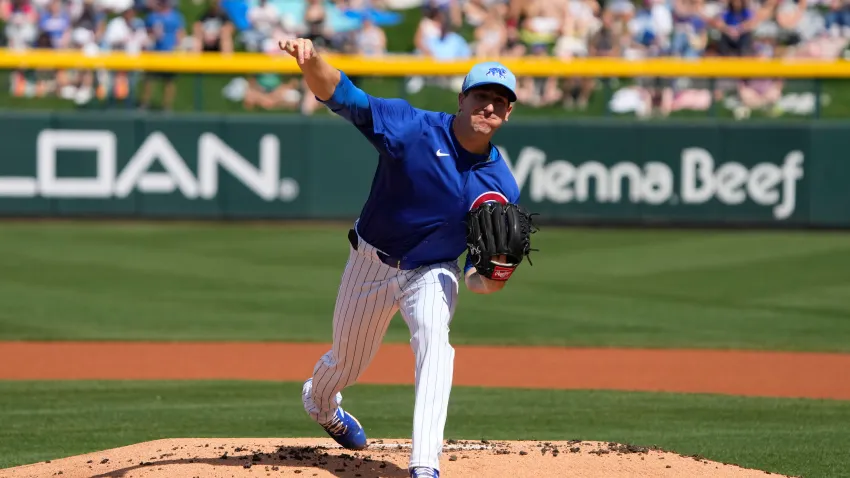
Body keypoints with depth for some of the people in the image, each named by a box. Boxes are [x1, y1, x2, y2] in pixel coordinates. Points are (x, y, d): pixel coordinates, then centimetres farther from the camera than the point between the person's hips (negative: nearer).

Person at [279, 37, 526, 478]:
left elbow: (477, 277, -9)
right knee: (346, 362, 18)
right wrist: (311, 62, -55)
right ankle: (319, 401, 58)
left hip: (433, 273, 0)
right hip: (372, 262, 0)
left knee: (434, 338, -30)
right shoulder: (413, 128, -23)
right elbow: (341, 96, -34)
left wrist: (491, 278, -34)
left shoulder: (503, 188, -15)